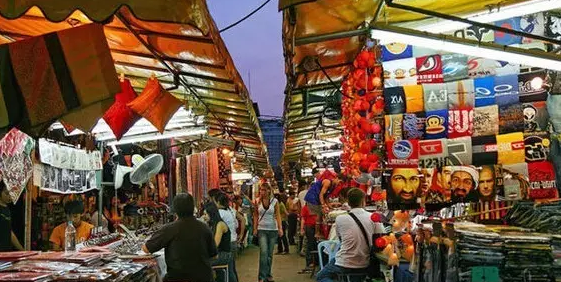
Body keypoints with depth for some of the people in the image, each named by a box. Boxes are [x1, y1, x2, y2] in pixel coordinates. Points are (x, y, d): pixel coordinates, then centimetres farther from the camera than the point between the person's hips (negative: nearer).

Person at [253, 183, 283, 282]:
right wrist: (255, 228, 0)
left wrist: (280, 228, -12)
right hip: (262, 229, -1)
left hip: (273, 229, 1)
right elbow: (255, 215, 7)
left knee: (270, 254, 9)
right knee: (263, 252, -14)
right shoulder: (257, 201, 1)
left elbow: (278, 215, -3)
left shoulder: (274, 201, -1)